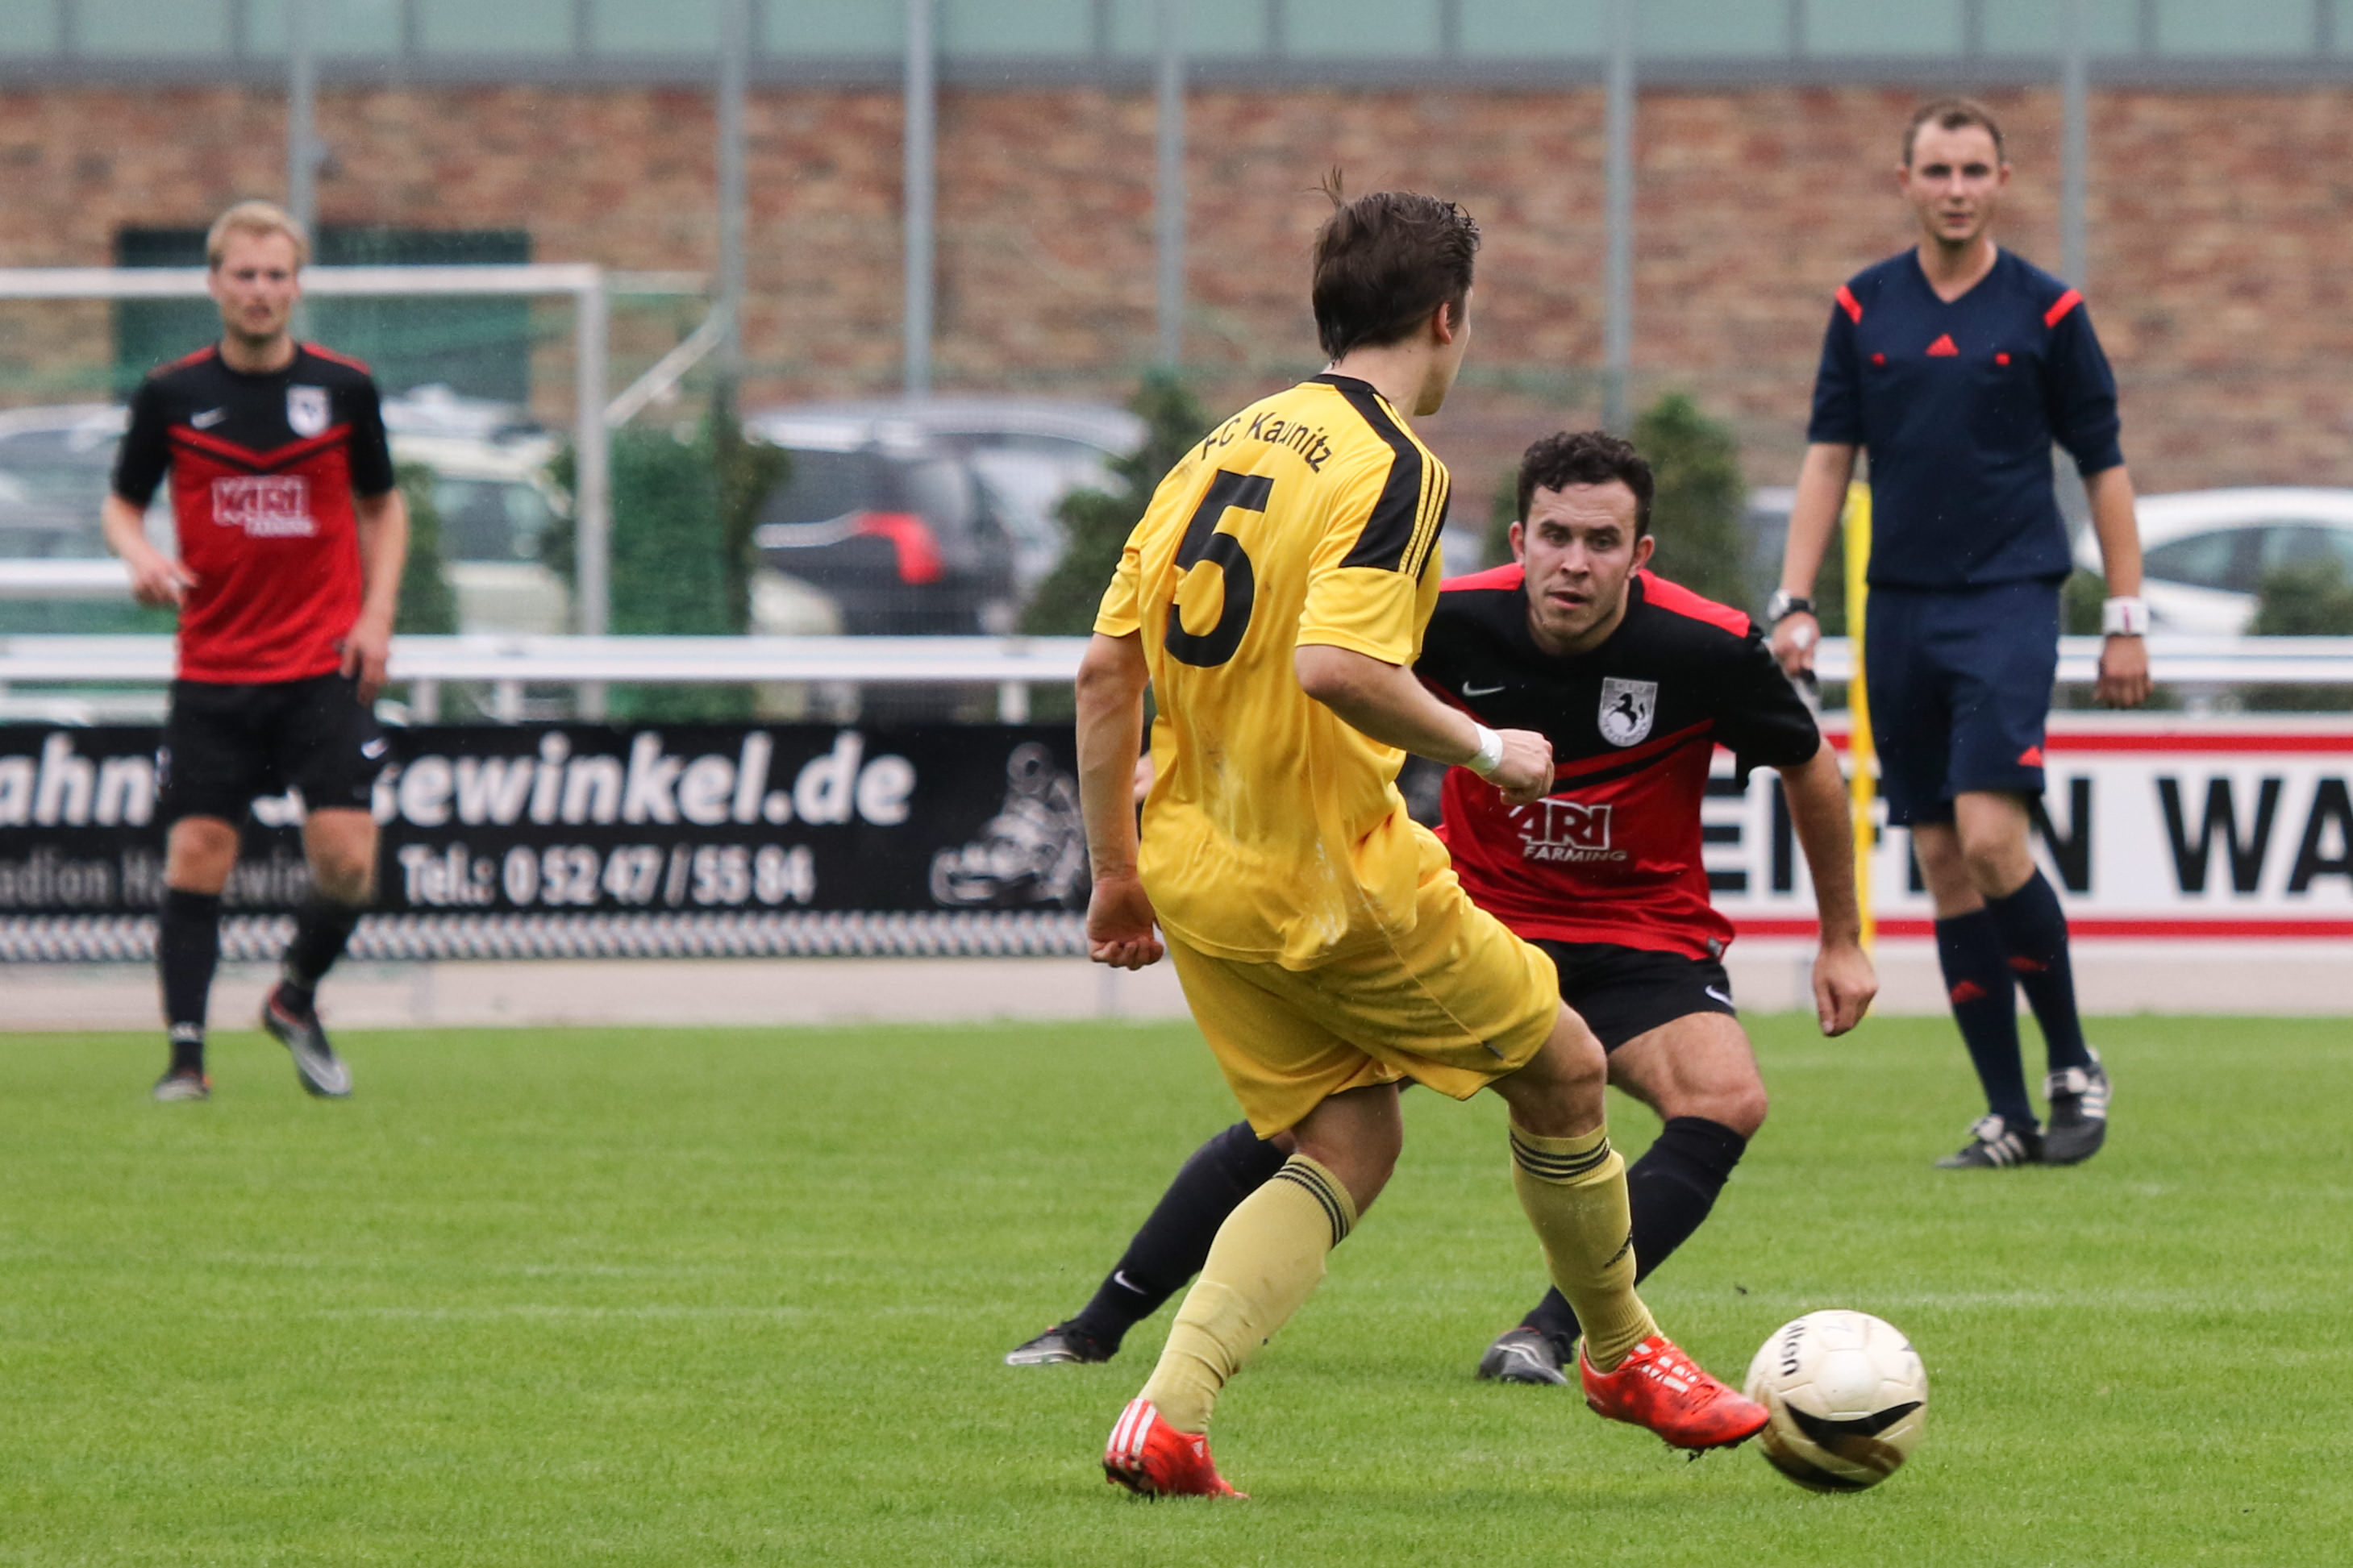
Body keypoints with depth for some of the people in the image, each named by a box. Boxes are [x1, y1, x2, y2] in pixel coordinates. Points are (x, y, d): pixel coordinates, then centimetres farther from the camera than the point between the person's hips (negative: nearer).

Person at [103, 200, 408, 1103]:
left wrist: (376, 614, 1)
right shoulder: (171, 396, 0)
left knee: (346, 859, -10)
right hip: (213, 668, 0)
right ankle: (186, 1053, 2)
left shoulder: (344, 389, 1)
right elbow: (123, 504, 11)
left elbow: (381, 507, 13)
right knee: (195, 855, -5)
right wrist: (140, 556, -11)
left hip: (324, 664, 0)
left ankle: (297, 999, 17)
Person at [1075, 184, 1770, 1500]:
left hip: (1197, 873, 8)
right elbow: (1336, 664, -28)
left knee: (1351, 1146, 14)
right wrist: (1488, 751, -14)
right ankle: (1622, 1351, 31)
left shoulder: (1223, 449, 11)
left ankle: (1169, 1415, -3)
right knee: (1563, 1070, 13)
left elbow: (1108, 669, 10)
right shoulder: (1392, 467, -13)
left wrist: (1118, 873, 16)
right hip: (1334, 881, -8)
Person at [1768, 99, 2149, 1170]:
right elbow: (1829, 458, 10)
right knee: (1942, 863, 1)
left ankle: (2073, 1065, 2)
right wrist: (1794, 603, 1)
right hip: (1899, 611, 4)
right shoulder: (1863, 309, 8)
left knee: (1990, 839, -17)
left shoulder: (2045, 311, 0)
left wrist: (2126, 621, 1)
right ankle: (2008, 1118, 6)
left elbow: (2104, 467, 4)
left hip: (2008, 599, -4)